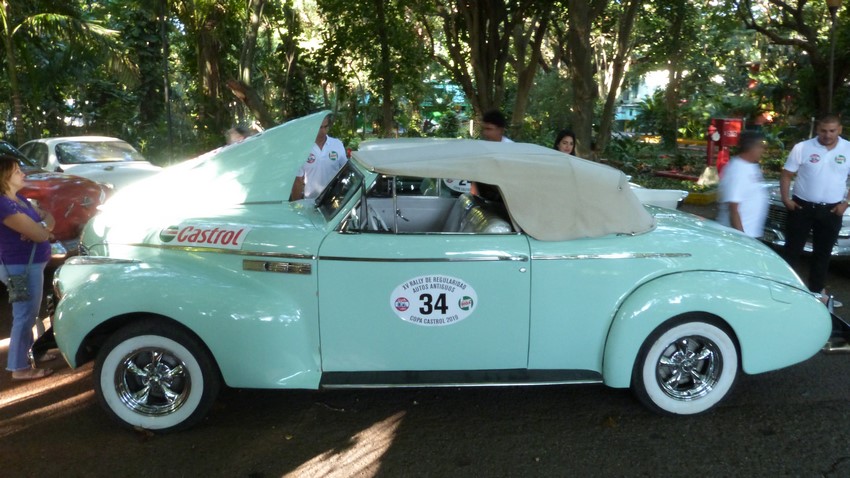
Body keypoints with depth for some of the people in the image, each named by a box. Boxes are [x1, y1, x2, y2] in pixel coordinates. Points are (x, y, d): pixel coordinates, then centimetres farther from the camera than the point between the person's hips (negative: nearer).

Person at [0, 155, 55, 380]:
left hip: (30, 264, 10)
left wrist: (42, 225, -13)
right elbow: (40, 235, -25)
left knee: (28, 314, 21)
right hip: (21, 267, -10)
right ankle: (20, 368, 9)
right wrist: (44, 227, -2)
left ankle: (29, 352, 36)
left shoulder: (19, 199, 9)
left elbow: (47, 217, 10)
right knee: (25, 316, -1)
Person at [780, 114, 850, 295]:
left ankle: (817, 288, 25)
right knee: (792, 249, 3)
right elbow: (786, 175, -1)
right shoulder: (802, 148, -6)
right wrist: (786, 199, -10)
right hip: (802, 206, -2)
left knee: (823, 252, 12)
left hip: (831, 210, 2)